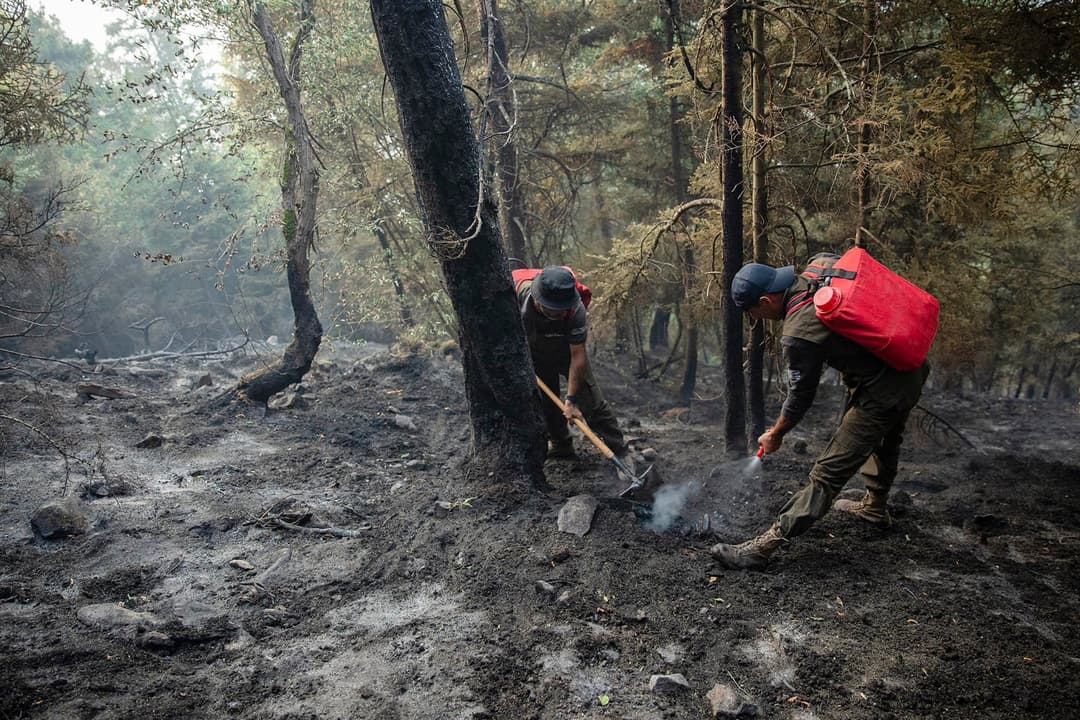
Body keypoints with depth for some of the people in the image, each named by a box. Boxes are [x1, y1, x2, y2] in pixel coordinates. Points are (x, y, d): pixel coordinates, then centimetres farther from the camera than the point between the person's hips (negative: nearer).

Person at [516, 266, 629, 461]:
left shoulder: (576, 310, -38)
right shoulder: (518, 295, -34)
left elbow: (578, 356, -31)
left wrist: (571, 399, -31)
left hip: (567, 353, -2)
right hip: (535, 356, 2)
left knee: (592, 403, -8)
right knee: (546, 404, 8)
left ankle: (621, 453, -1)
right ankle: (560, 445, 30)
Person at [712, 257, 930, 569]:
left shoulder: (798, 333, -24)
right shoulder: (821, 264, -4)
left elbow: (800, 396, -12)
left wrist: (775, 434, 5)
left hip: (880, 393, -9)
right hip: (913, 369, 9)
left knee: (828, 472, -10)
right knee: (884, 440, 32)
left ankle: (764, 546, -9)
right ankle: (875, 507, 56)